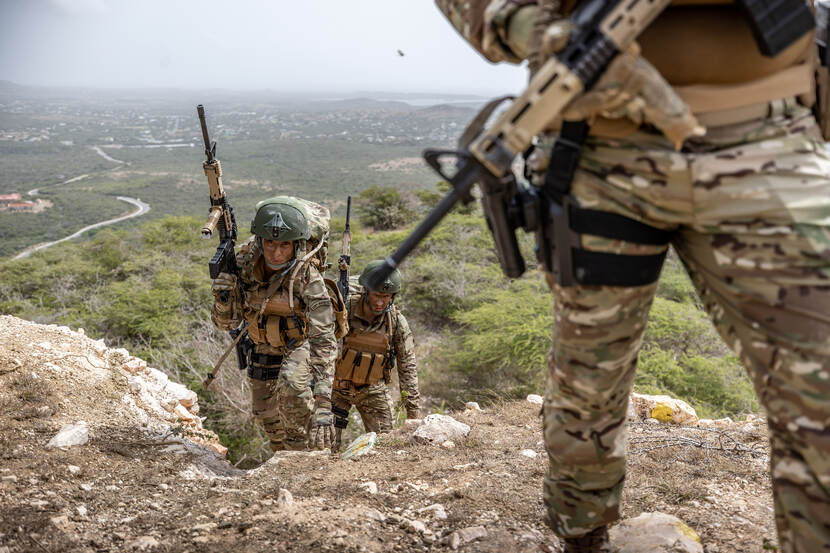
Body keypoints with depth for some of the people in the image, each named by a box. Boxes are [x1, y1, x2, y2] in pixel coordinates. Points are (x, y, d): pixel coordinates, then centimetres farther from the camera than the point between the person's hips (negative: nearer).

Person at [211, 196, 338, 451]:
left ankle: (297, 446, -10)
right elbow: (226, 323, -12)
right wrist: (222, 296, -36)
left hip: (301, 342, -4)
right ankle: (282, 453, 50)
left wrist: (324, 405, -46)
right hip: (265, 346, 5)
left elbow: (323, 342, -38)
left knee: (291, 382, -35)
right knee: (264, 413, 18)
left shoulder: (307, 277, -34)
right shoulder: (243, 262, -22)